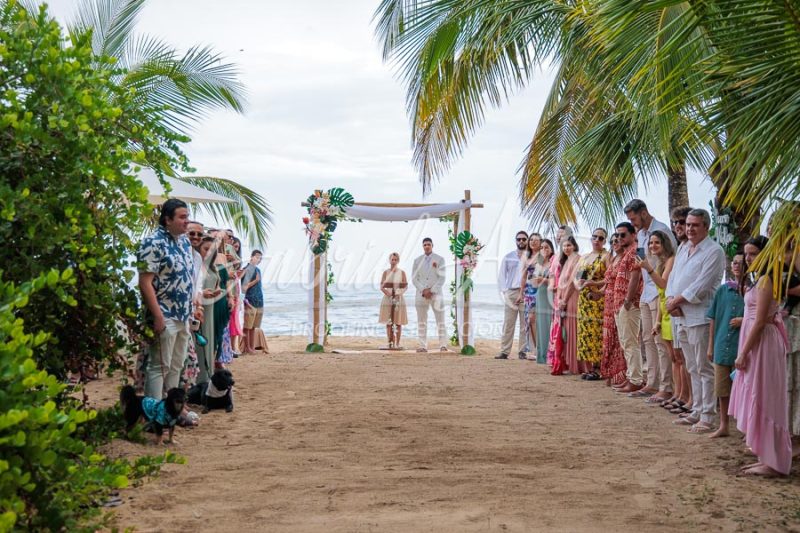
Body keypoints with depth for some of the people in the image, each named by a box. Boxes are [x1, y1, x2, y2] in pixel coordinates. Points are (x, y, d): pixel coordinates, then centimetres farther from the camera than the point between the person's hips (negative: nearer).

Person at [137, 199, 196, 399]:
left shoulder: (185, 241, 11)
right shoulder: (153, 243, -15)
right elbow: (145, 282, -19)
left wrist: (192, 307, 15)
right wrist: (158, 316, -22)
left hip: (183, 316, 9)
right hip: (165, 317, -8)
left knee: (176, 366, 14)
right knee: (159, 367, -3)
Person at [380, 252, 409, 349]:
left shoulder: (402, 272, 4)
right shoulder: (386, 272, 3)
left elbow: (406, 286, 3)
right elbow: (381, 287, 0)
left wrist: (399, 294, -15)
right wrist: (388, 294, -17)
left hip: (399, 299, 0)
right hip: (388, 299, 0)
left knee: (398, 323, 1)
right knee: (388, 323, 0)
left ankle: (397, 344, 7)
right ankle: (390, 343, 5)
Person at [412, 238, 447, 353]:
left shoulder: (439, 259, 4)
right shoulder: (417, 260, 11)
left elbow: (442, 278, -1)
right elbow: (414, 278, 7)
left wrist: (431, 291, -10)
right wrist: (424, 290, -7)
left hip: (436, 294, -2)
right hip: (421, 295, 2)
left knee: (440, 321, -4)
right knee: (421, 322, 1)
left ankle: (443, 345, -2)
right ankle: (423, 346, 4)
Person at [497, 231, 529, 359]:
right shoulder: (508, 257, 14)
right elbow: (502, 275, 12)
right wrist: (505, 292, -1)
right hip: (510, 293, 2)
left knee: (525, 325, -1)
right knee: (508, 324, -1)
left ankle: (523, 351, 2)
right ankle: (504, 351, 0)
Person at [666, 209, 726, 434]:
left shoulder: (714, 251, -9)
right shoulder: (683, 249, 17)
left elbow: (700, 286, -17)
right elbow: (672, 278, 15)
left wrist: (676, 301, -11)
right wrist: (671, 300, -3)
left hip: (700, 317, -8)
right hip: (681, 317, 8)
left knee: (704, 369, -5)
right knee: (693, 368, 15)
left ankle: (707, 417, -1)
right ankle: (697, 411, 23)